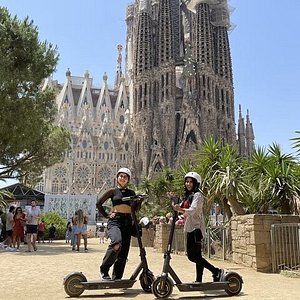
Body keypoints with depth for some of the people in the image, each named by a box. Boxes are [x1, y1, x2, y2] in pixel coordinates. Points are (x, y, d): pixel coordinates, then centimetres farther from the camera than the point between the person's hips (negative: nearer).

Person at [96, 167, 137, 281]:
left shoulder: (131, 193, 15)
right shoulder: (113, 191, 7)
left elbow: (136, 208, 22)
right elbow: (99, 203, 11)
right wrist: (106, 215, 3)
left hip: (127, 221, 4)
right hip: (115, 220, -4)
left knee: (123, 252, 1)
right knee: (116, 243, -31)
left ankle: (117, 278, 13)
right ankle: (104, 269, -13)